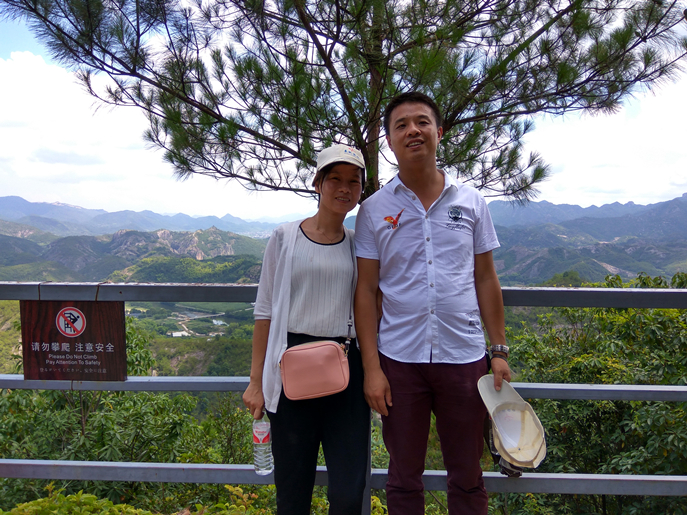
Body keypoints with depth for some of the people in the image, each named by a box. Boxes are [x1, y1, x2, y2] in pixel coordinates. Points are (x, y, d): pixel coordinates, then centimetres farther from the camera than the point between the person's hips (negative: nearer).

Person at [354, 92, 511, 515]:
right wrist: (371, 368, -5)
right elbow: (367, 291, -1)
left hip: (465, 356, 1)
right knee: (404, 477, 14)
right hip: (399, 359, 0)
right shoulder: (374, 210, 0)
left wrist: (500, 350, 4)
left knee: (467, 477, 15)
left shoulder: (471, 202, 4)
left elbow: (486, 279, 8)